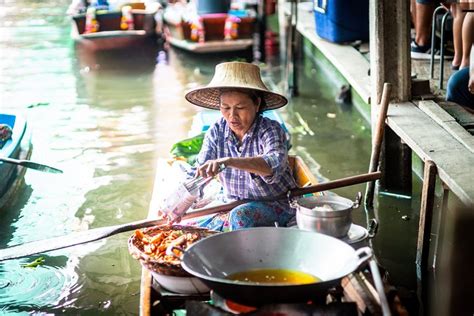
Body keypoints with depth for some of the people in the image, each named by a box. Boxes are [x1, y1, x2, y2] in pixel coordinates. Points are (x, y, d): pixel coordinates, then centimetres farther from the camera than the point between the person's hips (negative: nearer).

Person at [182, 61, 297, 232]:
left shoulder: (270, 130, -18)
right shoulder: (216, 132, -6)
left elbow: (275, 163, -40)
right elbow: (199, 175, -11)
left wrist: (228, 161, -54)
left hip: (275, 204, -4)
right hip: (235, 205, 5)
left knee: (240, 216, -33)